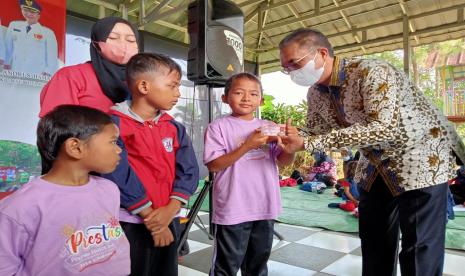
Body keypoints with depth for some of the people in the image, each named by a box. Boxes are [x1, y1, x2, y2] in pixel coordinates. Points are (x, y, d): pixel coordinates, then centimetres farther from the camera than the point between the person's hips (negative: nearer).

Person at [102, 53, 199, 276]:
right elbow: (119, 176, -17)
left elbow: (189, 170, -1)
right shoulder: (114, 124, -11)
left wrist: (170, 209, -14)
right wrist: (149, 216, -13)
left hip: (169, 222, 6)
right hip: (131, 224, -5)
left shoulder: (174, 128, 6)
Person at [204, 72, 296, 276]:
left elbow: (284, 161, 3)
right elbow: (213, 165, -14)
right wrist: (247, 146, -23)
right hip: (233, 209, -4)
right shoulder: (219, 126, -7)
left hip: (265, 208, 5)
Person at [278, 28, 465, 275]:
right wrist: (289, 139, -18)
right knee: (373, 242, 14)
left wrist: (310, 143, -39)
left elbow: (384, 129, -37)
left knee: (419, 252, -4)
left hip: (421, 159, -7)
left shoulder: (372, 72, -27)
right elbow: (314, 132, 5)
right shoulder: (315, 92, -4)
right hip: (375, 165, 7)